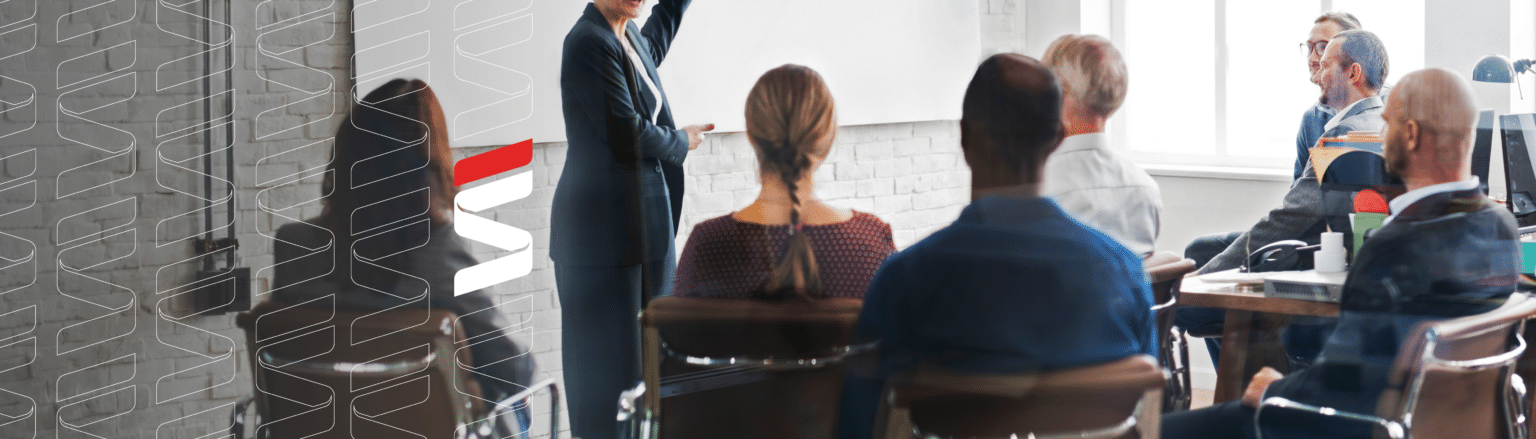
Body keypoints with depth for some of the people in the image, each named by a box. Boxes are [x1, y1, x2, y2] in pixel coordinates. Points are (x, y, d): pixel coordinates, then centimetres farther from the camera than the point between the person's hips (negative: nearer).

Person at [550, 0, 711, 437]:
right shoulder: (588, 43, -17)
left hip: (646, 223, 9)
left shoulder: (626, 36, 10)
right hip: (604, 231, -9)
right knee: (606, 366, -1)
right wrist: (681, 142, -3)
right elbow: (627, 134, -20)